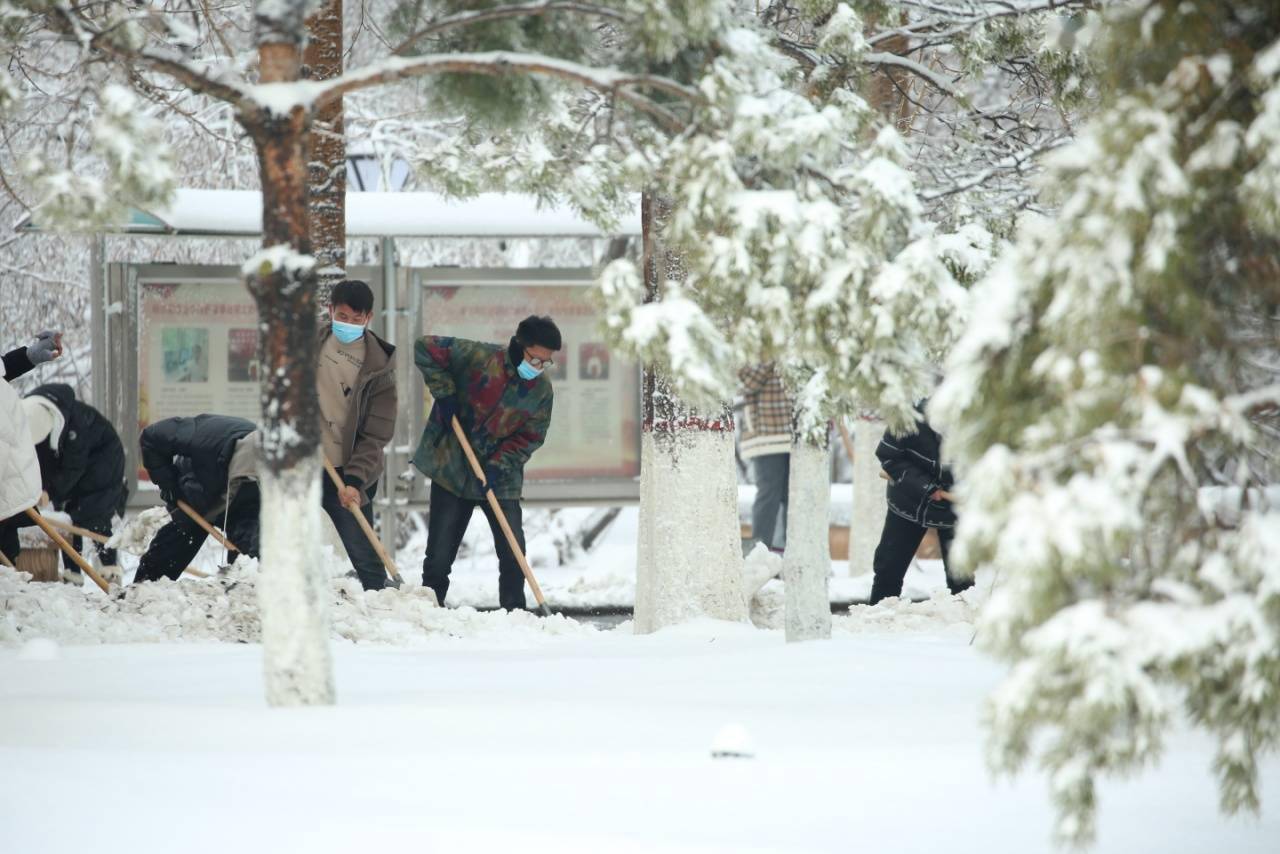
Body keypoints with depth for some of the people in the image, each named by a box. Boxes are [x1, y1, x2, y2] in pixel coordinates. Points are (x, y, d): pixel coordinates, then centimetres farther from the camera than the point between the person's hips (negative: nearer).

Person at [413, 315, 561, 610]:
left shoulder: (541, 389, -6)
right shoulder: (478, 357, -17)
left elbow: (531, 437, -2)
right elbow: (426, 348, -12)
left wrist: (500, 465, -15)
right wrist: (444, 393, -15)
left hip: (500, 477, 2)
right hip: (451, 468, -2)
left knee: (513, 551, -4)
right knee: (440, 553, 2)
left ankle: (514, 611, 8)